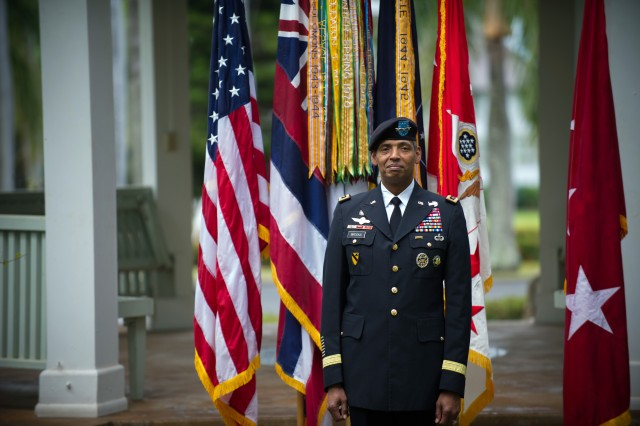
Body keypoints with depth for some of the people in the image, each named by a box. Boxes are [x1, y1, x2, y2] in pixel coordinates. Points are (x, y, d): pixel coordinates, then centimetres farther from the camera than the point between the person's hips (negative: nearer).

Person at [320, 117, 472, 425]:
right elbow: (332, 297, 5)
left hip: (423, 376, -1)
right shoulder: (348, 212, 6)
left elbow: (459, 300, 0)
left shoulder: (447, 213, 2)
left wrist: (452, 385, -6)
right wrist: (332, 379, -2)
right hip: (364, 374, 1)